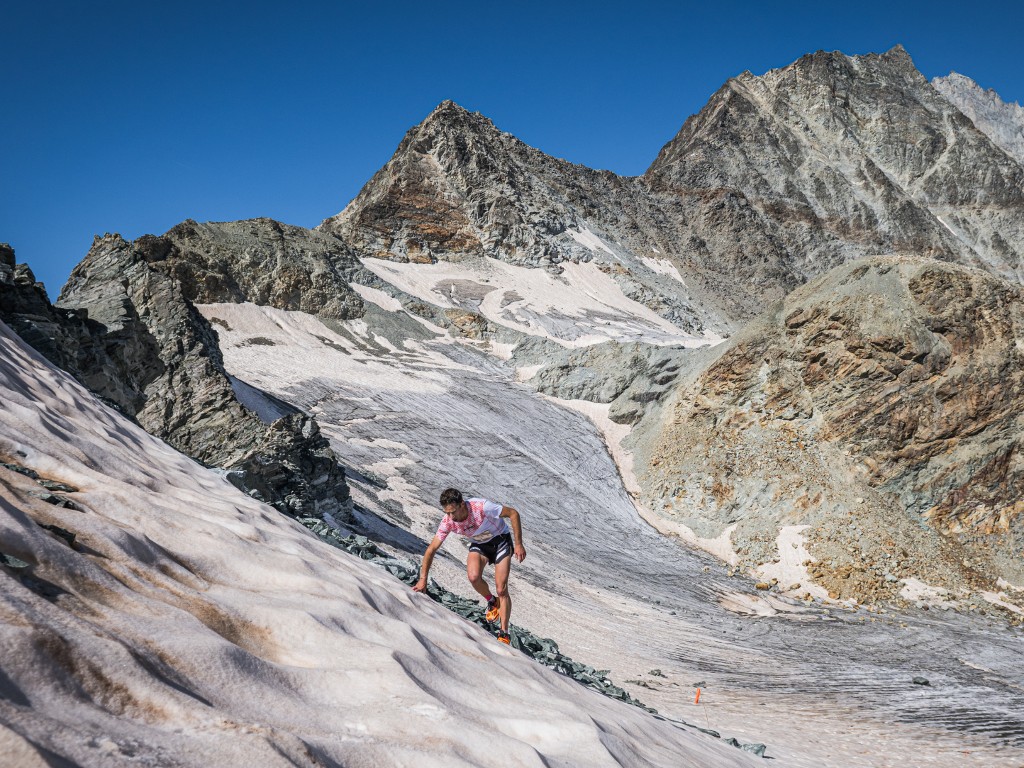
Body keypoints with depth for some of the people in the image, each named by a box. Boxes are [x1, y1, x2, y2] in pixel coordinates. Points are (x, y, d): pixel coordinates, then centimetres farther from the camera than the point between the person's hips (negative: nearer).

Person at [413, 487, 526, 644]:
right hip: (479, 545, 3)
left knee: (501, 589, -11)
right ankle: (492, 602, 4)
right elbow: (431, 549, -14)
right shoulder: (447, 522, -22)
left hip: (500, 540, -3)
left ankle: (504, 634, 2)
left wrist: (518, 545, -21)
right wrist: (423, 579, -17)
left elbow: (513, 513, -22)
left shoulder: (481, 506, -34)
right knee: (473, 577, -27)